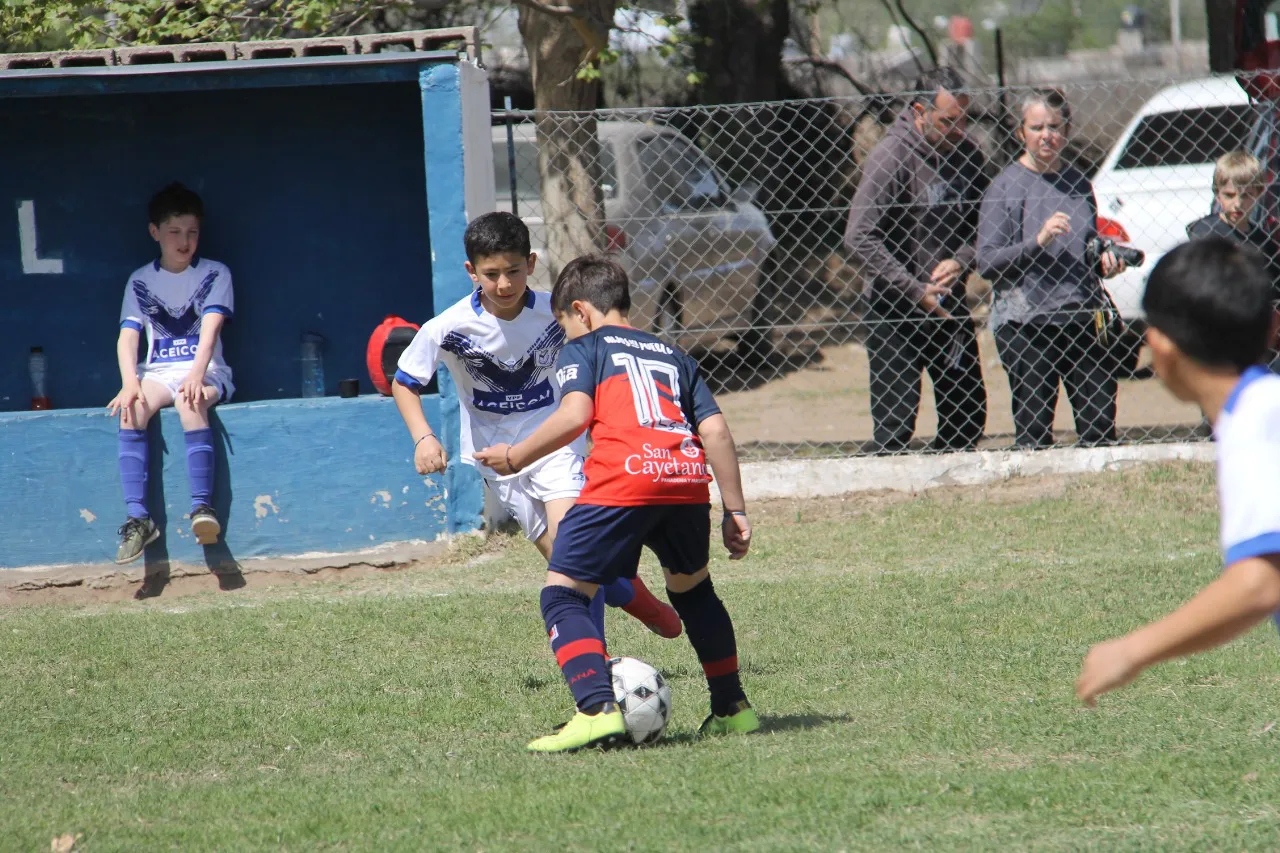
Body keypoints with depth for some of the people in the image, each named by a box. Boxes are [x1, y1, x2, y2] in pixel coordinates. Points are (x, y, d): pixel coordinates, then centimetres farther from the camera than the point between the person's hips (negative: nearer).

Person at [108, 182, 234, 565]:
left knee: (189, 400, -37)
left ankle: (202, 507, -40)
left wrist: (196, 374, -31)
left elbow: (210, 328, -12)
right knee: (131, 409, -31)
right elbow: (128, 336, -3)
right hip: (158, 374, 2)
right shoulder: (141, 281, 9)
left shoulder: (215, 274, 3)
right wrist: (130, 382, -23)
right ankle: (138, 517, -36)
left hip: (206, 371, -2)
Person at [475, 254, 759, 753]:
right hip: (688, 478, 6)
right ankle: (732, 708, 30)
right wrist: (735, 511, 21)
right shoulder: (674, 357, 31)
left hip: (623, 479, -6)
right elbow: (715, 430, 20)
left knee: (562, 595, 1)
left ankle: (597, 710, -20)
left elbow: (574, 415, -2)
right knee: (691, 587, 30)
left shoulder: (583, 349, 17)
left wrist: (515, 458, 9)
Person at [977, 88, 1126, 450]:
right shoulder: (1006, 186, -2)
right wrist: (1038, 240, -19)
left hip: (1081, 320, 4)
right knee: (1033, 431, -3)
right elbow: (986, 263, -8)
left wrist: (1106, 262, 6)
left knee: (1101, 426, 1)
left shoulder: (1078, 183, 14)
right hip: (1026, 322, -4)